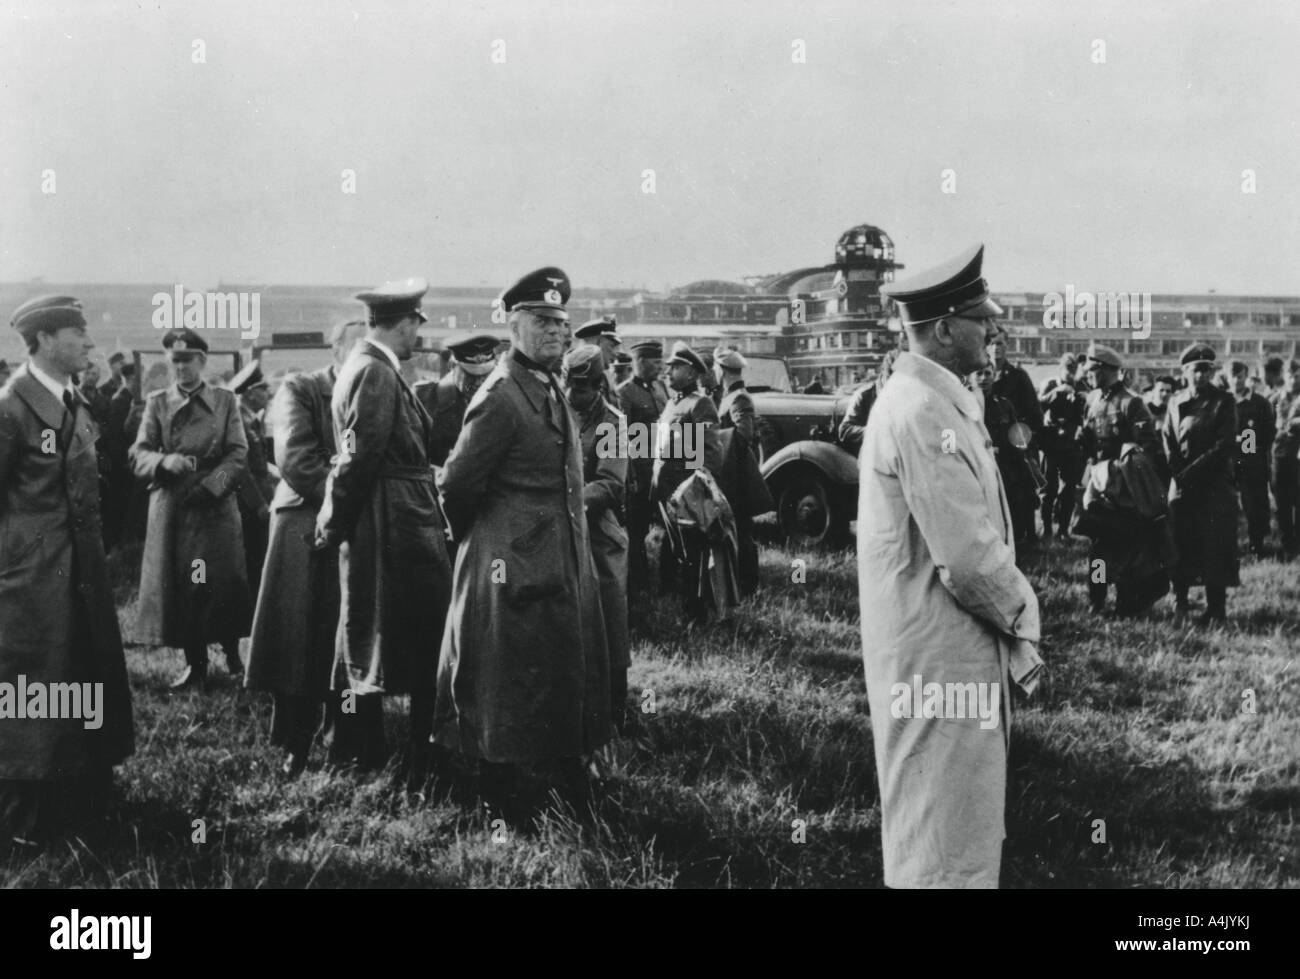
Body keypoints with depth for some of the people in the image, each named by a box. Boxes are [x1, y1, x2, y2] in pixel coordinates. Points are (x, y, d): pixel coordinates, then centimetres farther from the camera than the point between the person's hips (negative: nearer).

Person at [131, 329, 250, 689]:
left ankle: (232, 657, 14)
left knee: (223, 583, -2)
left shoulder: (225, 401, 5)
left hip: (216, 506, -1)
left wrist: (209, 485, -14)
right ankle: (195, 664, 11)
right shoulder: (156, 403, 7)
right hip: (170, 508, 1)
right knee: (179, 587, 1)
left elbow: (238, 454, -1)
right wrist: (164, 461, -20)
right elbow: (138, 456, 1)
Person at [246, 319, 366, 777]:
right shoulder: (299, 390, -1)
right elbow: (295, 458, -12)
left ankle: (343, 741, 13)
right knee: (299, 641, 1)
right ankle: (295, 746, 10)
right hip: (306, 529, -3)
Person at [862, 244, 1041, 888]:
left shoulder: (932, 400, 13)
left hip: (959, 651, 10)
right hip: (939, 659, -10)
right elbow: (967, 558, -23)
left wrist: (1013, 613, 4)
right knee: (947, 849, -2)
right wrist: (1021, 616, -6)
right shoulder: (923, 413, -20)